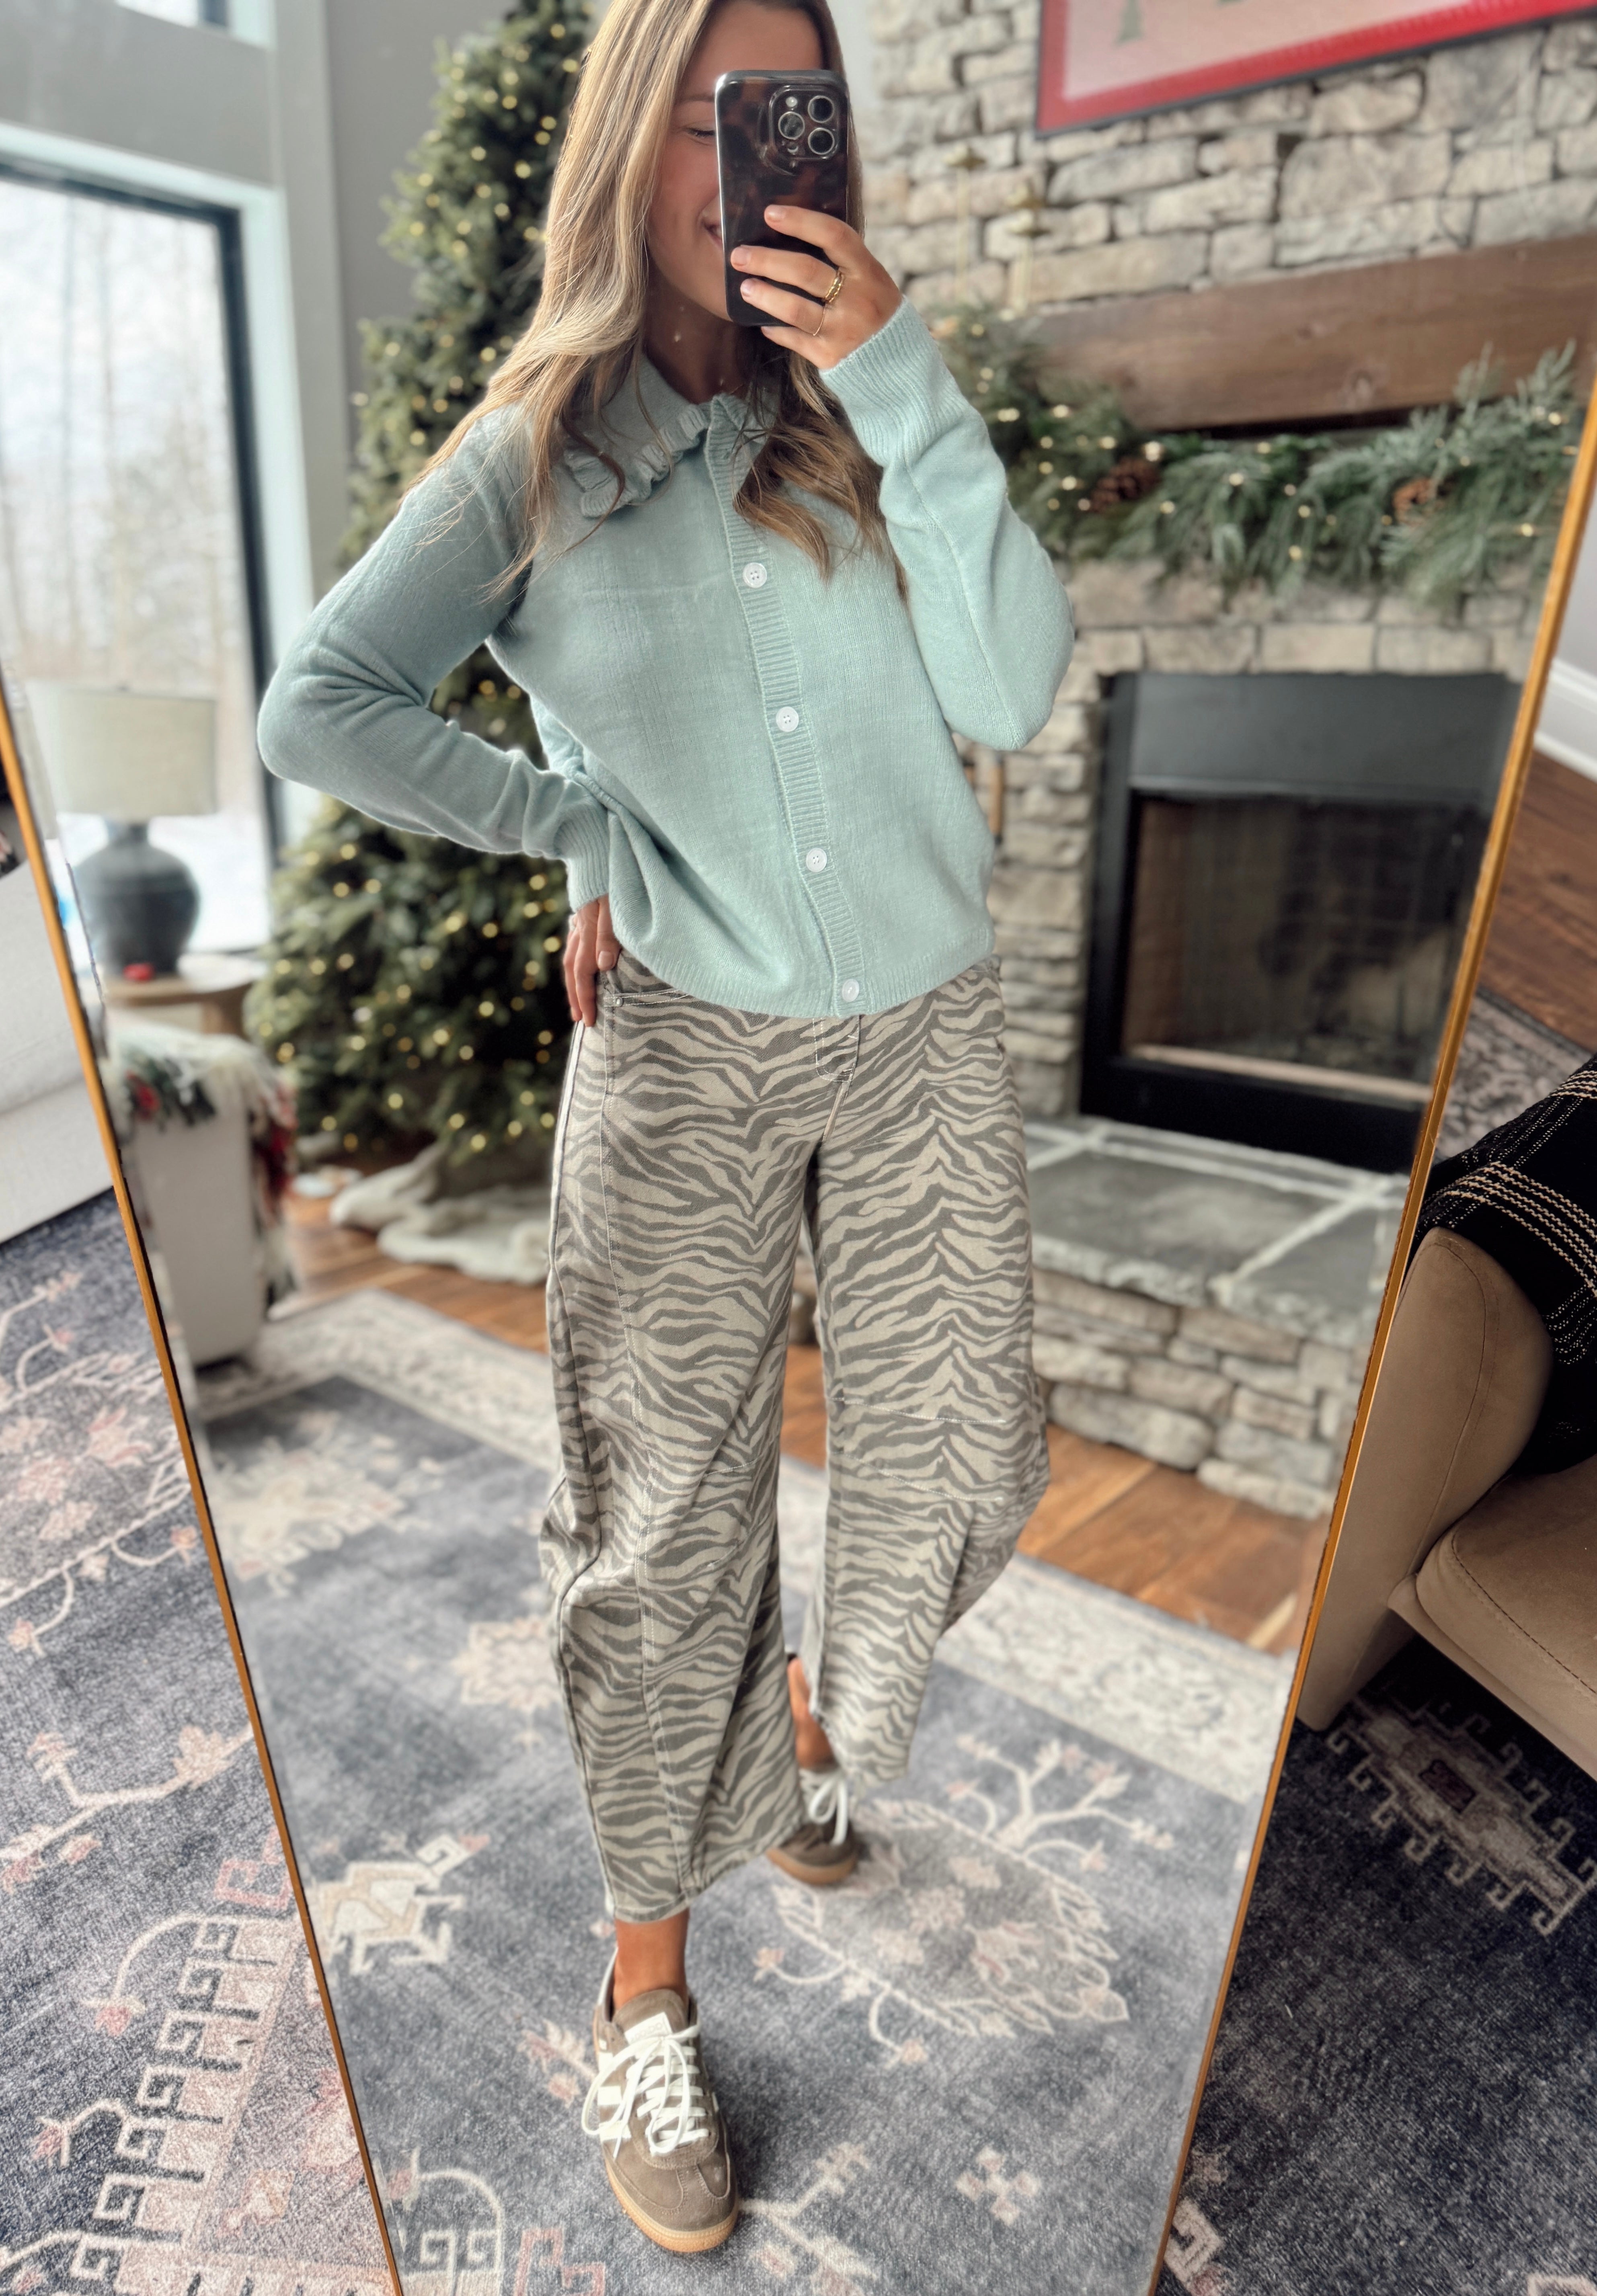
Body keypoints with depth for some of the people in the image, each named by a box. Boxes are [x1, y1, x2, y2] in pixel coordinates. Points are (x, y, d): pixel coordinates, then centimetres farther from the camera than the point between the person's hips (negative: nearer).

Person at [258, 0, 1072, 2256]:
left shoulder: (873, 411, 5)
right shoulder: (527, 459, 1)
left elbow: (1014, 693, -8)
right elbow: (315, 703, 1)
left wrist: (900, 384, -15)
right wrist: (585, 827, -6)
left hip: (927, 1034, 3)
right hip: (683, 1053, -2)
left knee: (958, 1473, 10)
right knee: (665, 1524, 5)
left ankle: (818, 1719, 45)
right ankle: (648, 1987, 28)